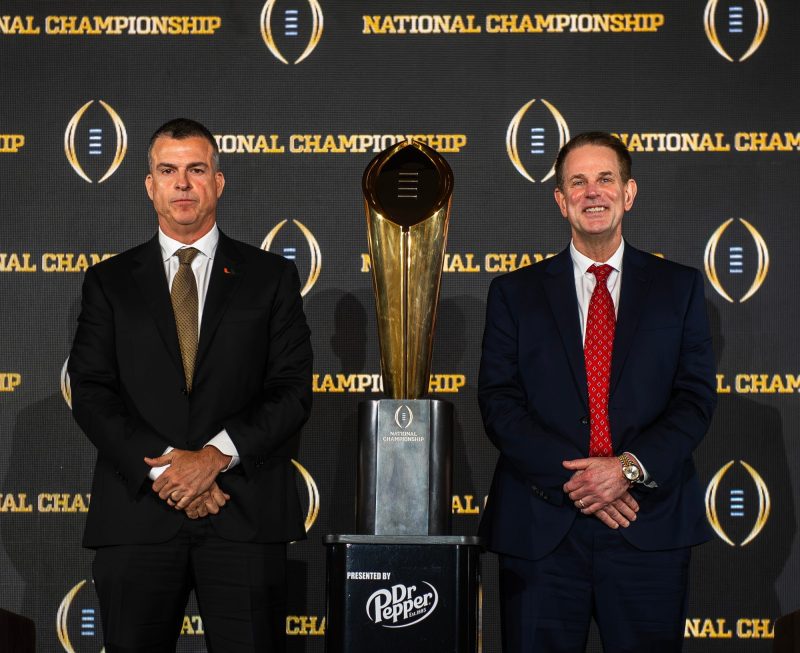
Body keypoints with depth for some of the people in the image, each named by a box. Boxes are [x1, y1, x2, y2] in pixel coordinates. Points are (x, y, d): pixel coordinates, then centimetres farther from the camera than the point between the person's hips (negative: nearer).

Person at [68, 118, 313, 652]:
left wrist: (216, 455, -12)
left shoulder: (271, 277, 10)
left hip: (245, 514, -1)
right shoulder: (109, 282, 12)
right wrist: (162, 470, -11)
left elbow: (293, 389, 2)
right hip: (136, 513, 1)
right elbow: (90, 393, 2)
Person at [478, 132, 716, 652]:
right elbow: (498, 402, 1)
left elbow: (696, 397, 3)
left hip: (651, 530, 0)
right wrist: (571, 478, -12)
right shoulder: (515, 292, 10)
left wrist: (631, 467, -13)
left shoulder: (679, 287, 10)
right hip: (542, 529, 0)